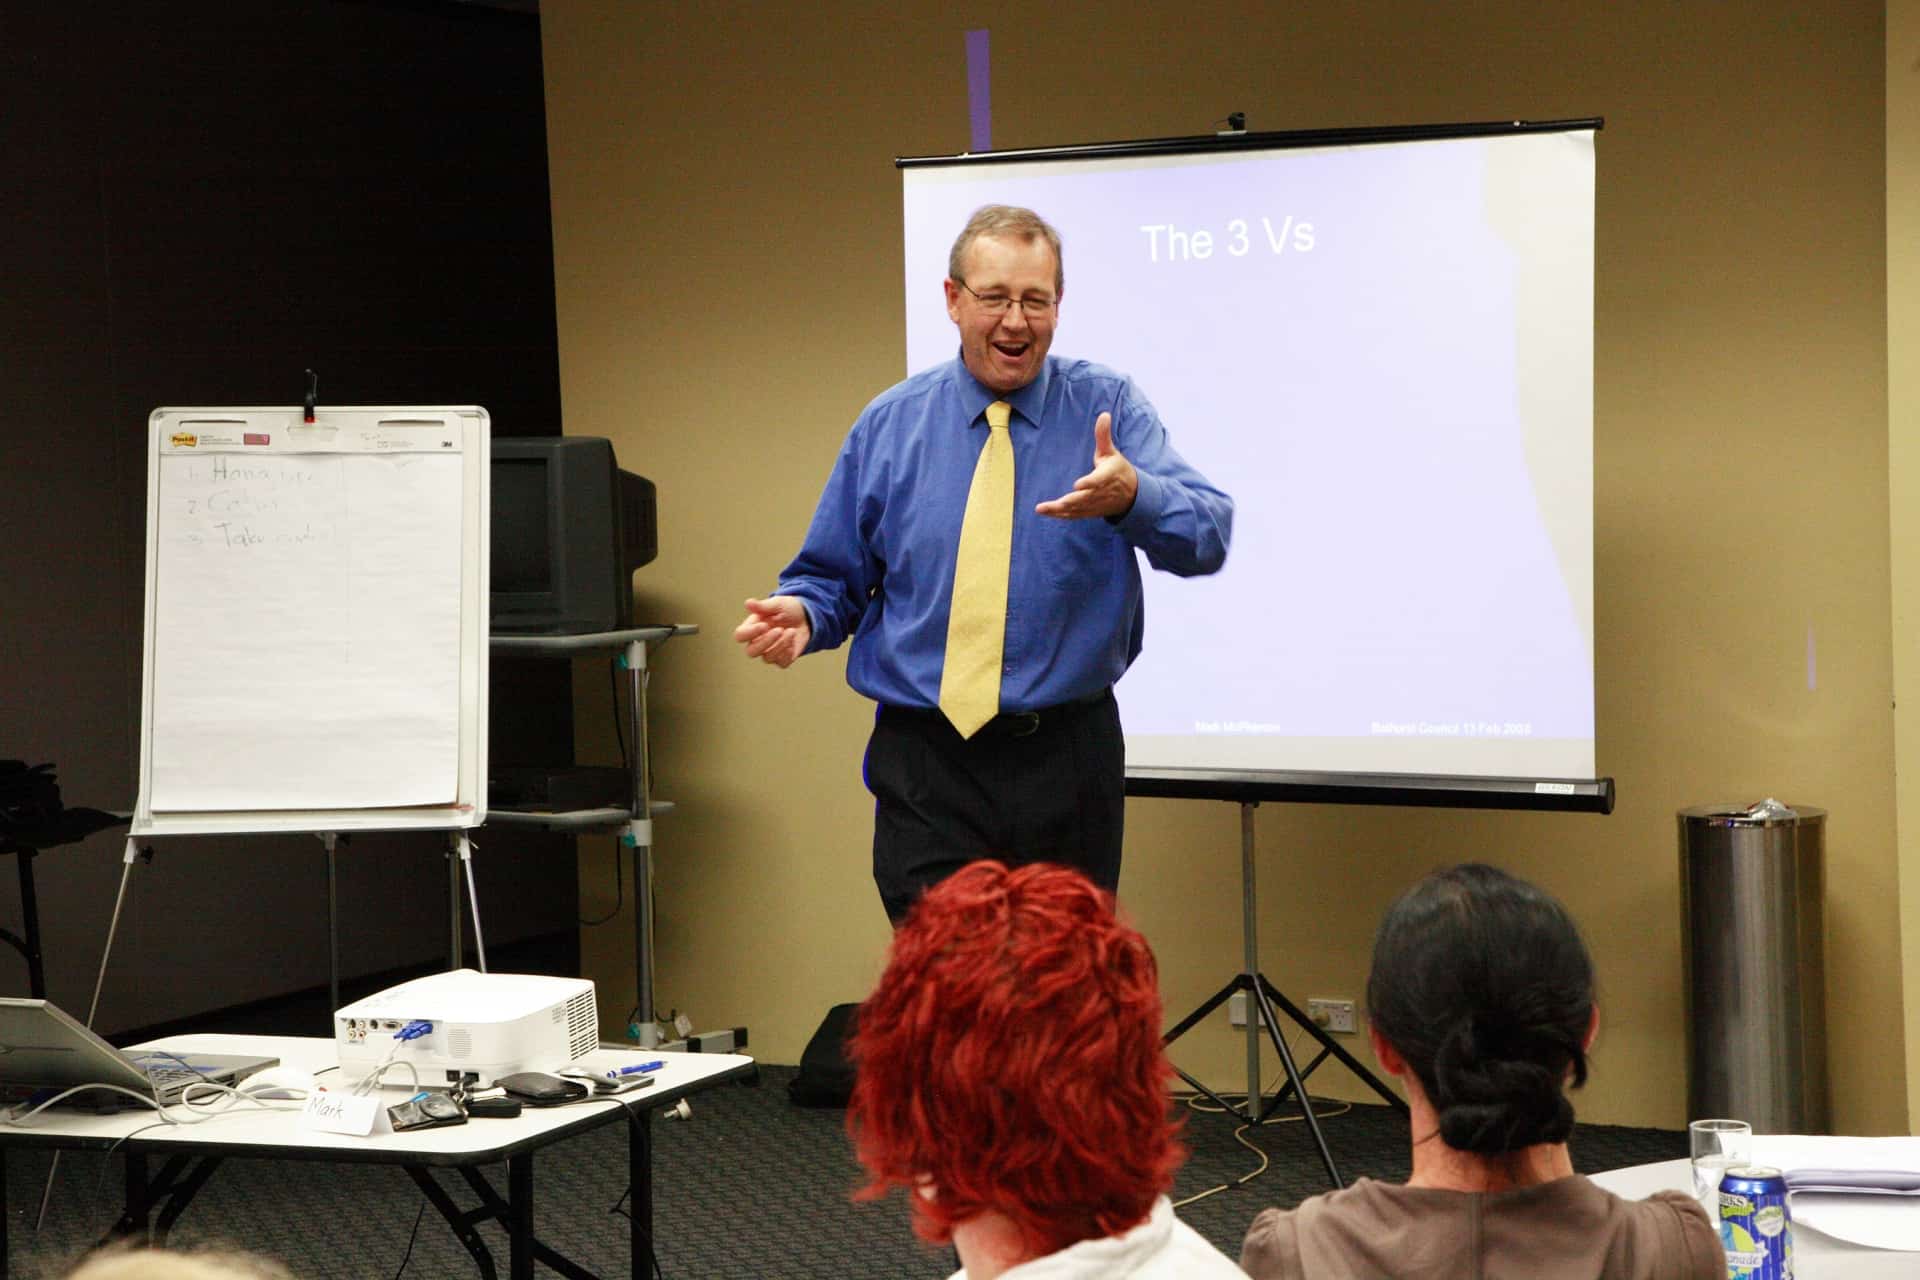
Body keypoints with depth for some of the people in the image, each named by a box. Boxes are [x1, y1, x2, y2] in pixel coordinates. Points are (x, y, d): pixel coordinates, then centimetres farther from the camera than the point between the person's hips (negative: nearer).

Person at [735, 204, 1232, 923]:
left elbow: (1208, 537, -14)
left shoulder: (1107, 408, 0)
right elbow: (835, 578, 9)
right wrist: (801, 614, -14)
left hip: (1069, 763, 0)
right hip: (929, 770, 0)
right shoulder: (890, 426, 6)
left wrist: (1131, 497, -35)